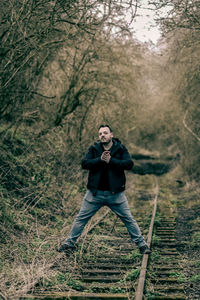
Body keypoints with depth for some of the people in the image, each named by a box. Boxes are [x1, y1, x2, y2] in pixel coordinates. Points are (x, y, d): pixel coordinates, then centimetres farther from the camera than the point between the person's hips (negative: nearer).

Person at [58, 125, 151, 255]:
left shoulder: (121, 149, -1)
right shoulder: (94, 148, 3)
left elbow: (129, 164, -15)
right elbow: (84, 163, -10)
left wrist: (111, 160, -22)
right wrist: (100, 159, -23)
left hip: (115, 193, -1)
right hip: (95, 193, 1)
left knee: (128, 219, 5)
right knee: (81, 218, 7)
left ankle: (142, 244, 16)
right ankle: (69, 243, 20)